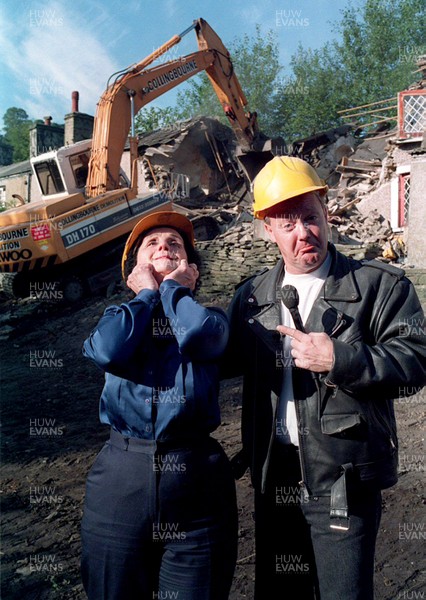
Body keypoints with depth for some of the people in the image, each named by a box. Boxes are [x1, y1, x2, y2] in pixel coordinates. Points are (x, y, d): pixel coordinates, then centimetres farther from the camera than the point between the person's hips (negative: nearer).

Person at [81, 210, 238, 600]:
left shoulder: (207, 316, 7)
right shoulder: (119, 317, 10)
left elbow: (200, 336, -19)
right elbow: (107, 351, -15)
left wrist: (174, 287, -1)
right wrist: (148, 294, -1)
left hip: (197, 479, -1)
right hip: (121, 476, 1)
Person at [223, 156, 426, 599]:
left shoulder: (379, 285, -5)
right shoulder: (251, 295, 8)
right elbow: (224, 360, 11)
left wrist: (339, 359, -23)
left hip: (343, 480, -4)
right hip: (273, 476, 5)